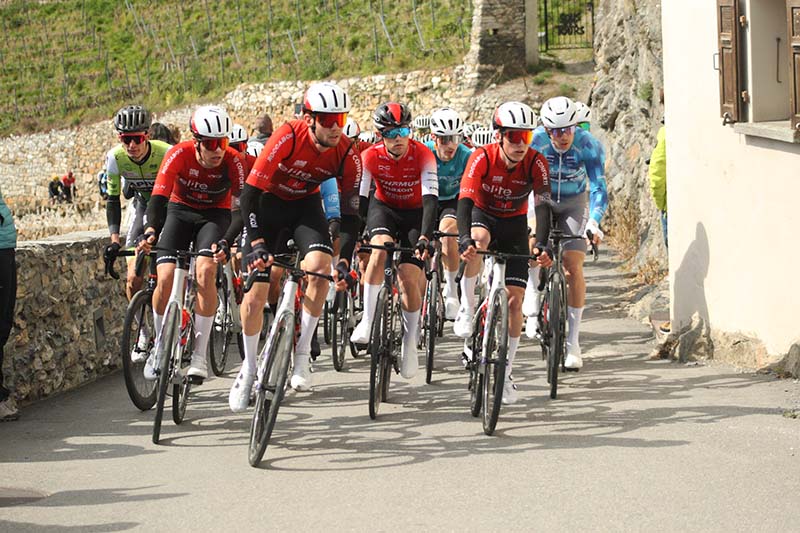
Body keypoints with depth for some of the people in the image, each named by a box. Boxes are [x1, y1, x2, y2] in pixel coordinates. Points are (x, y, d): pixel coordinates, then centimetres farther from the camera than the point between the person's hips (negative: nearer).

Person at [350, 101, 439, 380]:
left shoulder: (422, 155, -24)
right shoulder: (372, 156, -20)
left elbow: (430, 199, -32)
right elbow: (359, 197, -25)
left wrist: (425, 236, -47)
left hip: (414, 213, -1)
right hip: (383, 208, 1)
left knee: (409, 279, -15)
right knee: (381, 247, -34)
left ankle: (410, 344, 5)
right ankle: (367, 320, -27)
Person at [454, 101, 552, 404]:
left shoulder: (536, 163, -21)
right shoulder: (482, 158, -26)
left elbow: (543, 206, -30)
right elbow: (465, 200, -35)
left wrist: (541, 245, -46)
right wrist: (464, 238, -52)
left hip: (514, 225, 2)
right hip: (483, 215, -2)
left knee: (515, 300, -7)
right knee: (479, 239, -41)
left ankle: (505, 373, 5)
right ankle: (467, 309, -24)